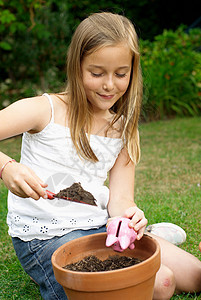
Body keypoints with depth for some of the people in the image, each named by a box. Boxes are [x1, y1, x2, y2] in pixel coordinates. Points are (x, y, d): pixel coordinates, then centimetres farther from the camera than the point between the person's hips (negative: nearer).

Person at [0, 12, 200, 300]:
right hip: (45, 235, -6)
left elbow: (120, 196, -3)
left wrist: (127, 215, -26)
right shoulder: (45, 111, -9)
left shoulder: (123, 130, 7)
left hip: (99, 226, 6)